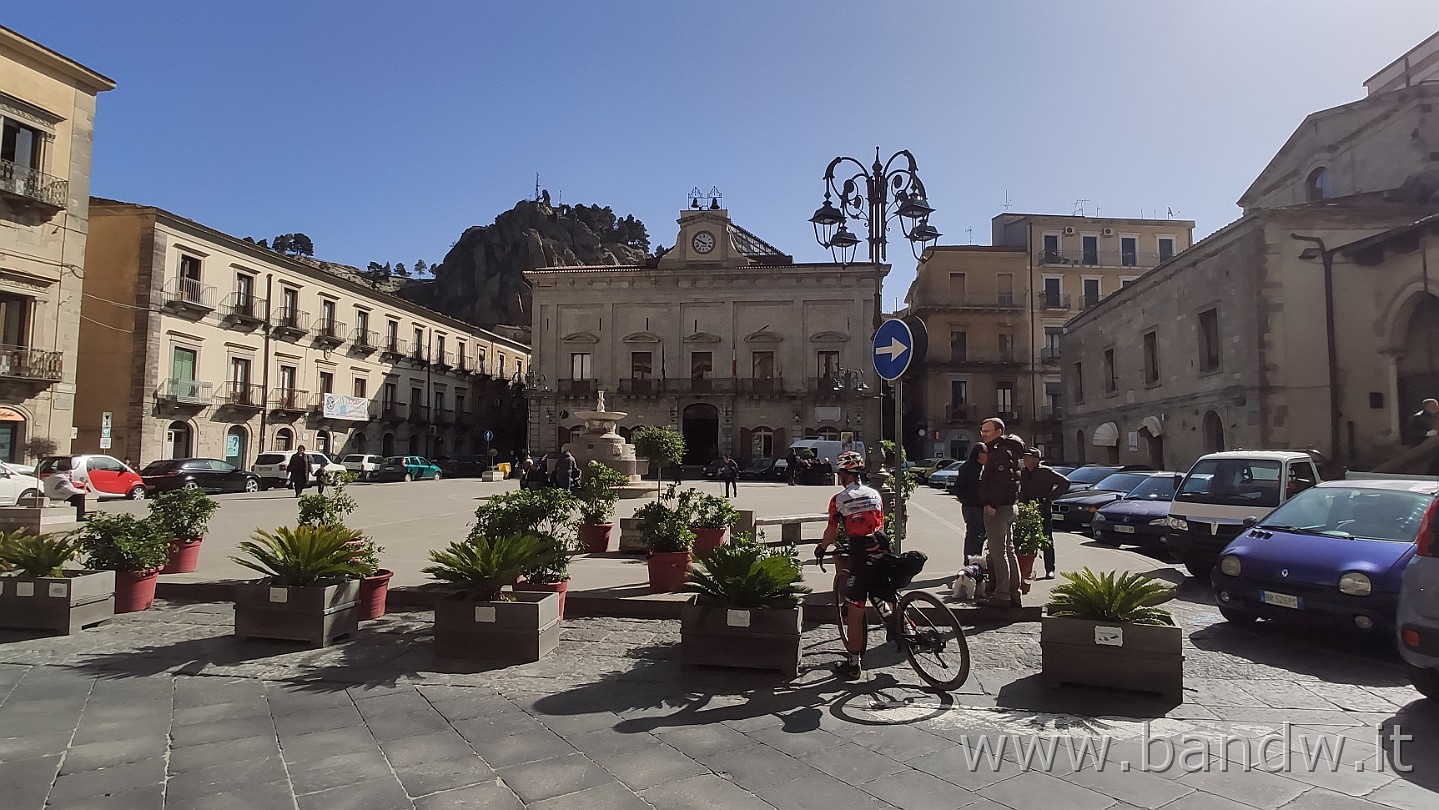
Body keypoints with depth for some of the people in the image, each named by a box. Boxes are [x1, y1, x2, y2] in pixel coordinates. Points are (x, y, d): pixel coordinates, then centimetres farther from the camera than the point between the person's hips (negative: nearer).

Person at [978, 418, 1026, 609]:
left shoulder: (1000, 452, -15)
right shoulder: (998, 450, 18)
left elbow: (1004, 480, -24)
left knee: (997, 553, -7)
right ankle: (1014, 594, 21)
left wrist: (992, 504, -24)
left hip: (998, 507, -11)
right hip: (1009, 506, 11)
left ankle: (1001, 595, -4)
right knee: (1008, 550, 14)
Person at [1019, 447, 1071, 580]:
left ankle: (1050, 570, 7)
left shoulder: (1046, 472, -6)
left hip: (1043, 510, -5)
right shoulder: (1023, 473, 10)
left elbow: (1065, 482, -6)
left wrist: (1050, 497, -9)